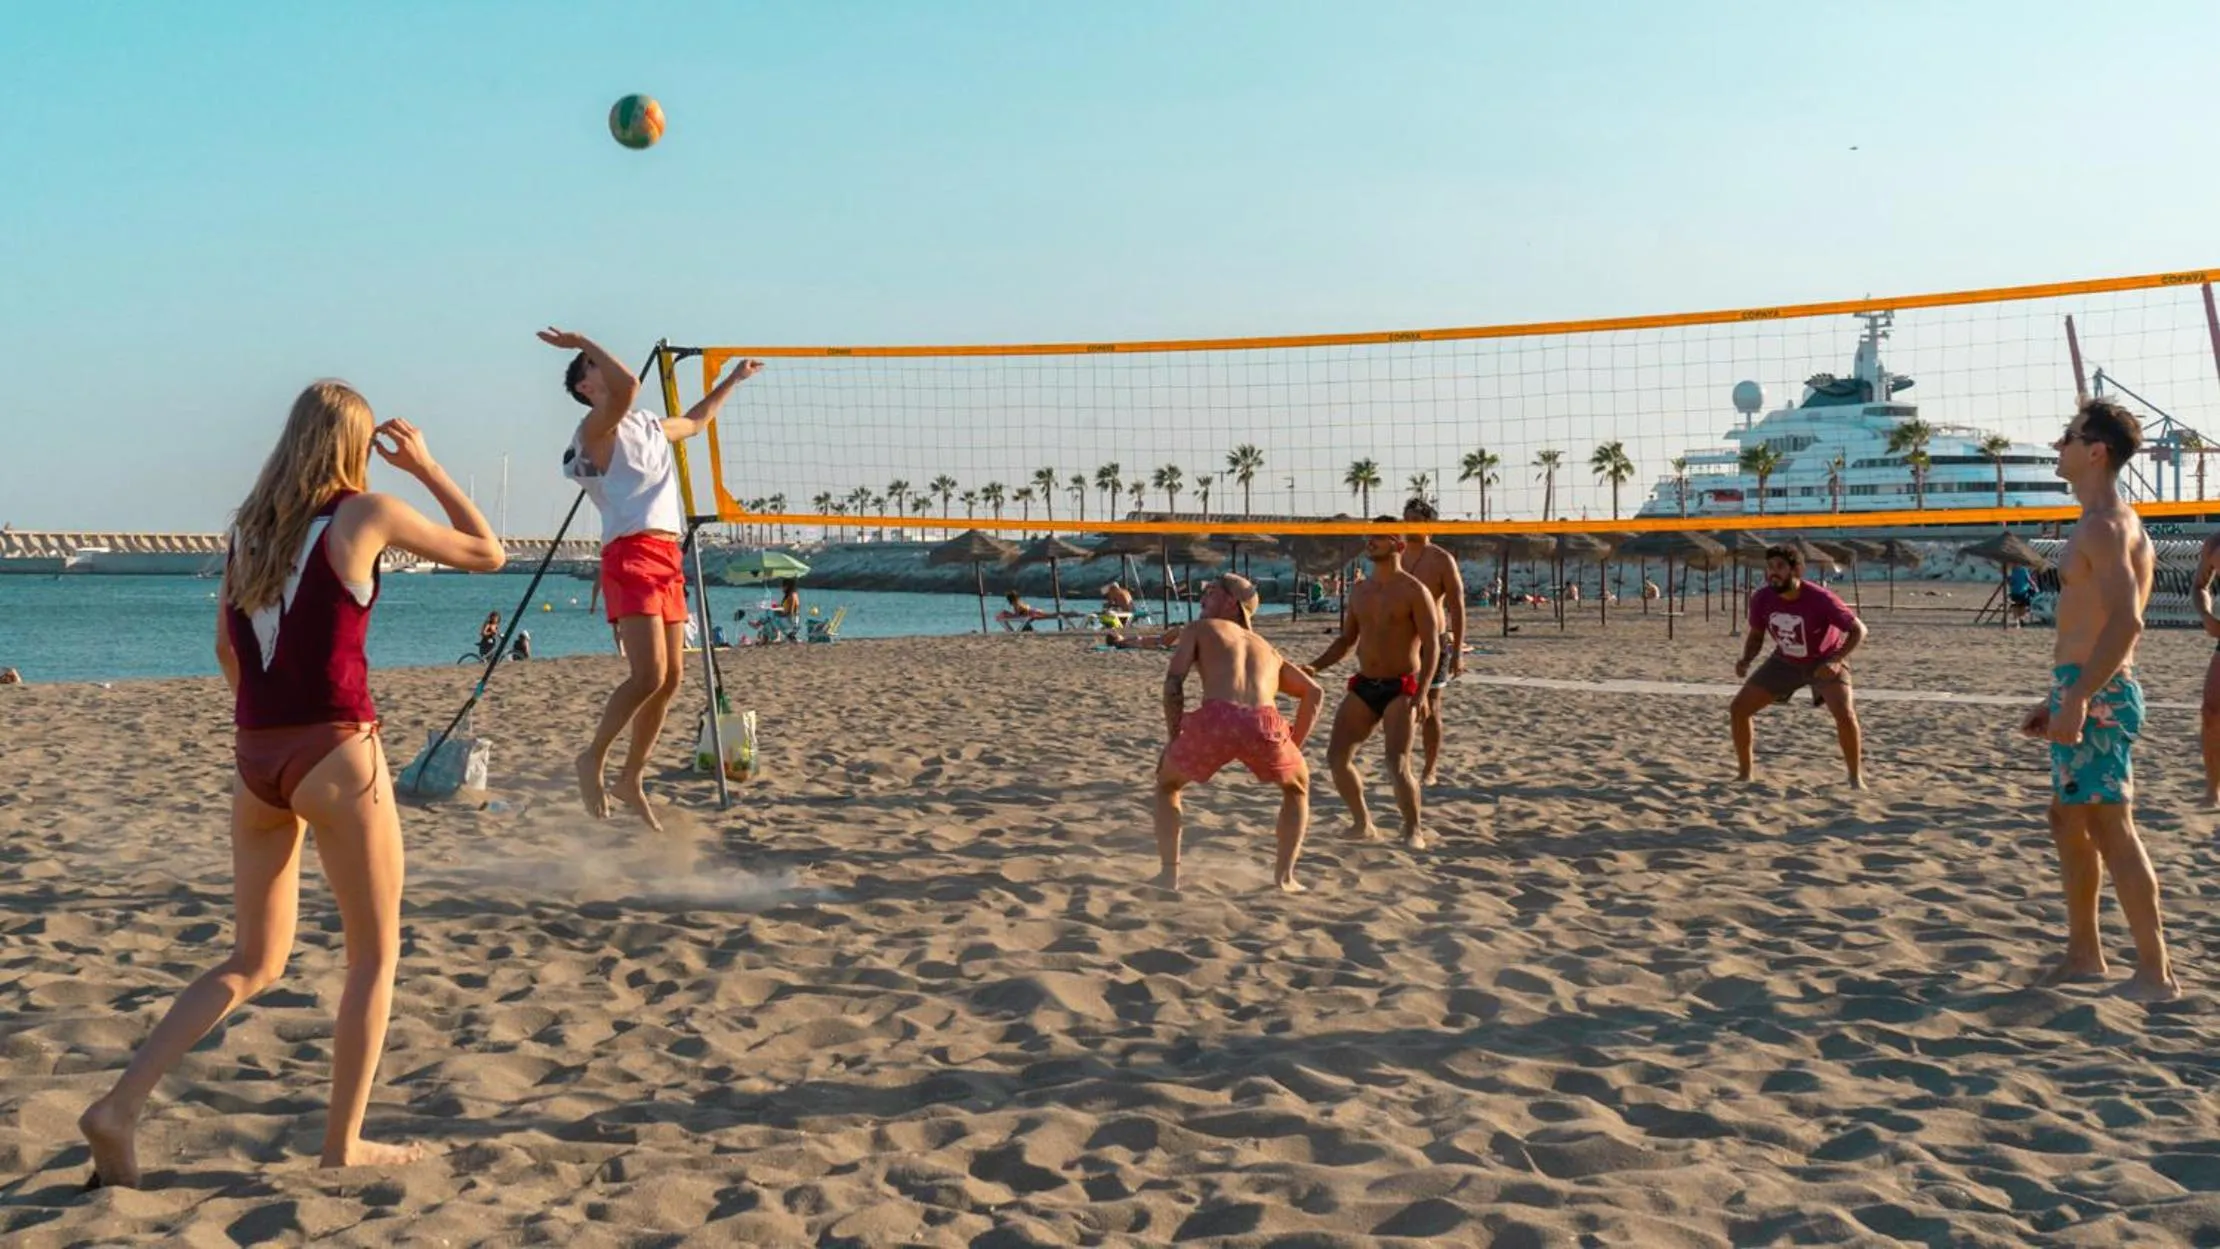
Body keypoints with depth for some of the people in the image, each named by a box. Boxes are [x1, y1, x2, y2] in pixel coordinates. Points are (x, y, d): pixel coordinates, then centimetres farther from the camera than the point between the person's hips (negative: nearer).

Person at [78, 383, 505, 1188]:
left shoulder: (248, 526, 11)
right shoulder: (368, 513, -5)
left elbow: (227, 651, 18)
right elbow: (486, 553, 7)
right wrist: (425, 466, 14)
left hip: (255, 760, 6)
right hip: (335, 756, -6)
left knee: (254, 962, 17)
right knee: (376, 953, 10)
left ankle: (121, 1106, 6)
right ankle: (344, 1141, 14)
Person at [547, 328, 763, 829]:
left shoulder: (651, 427, 24)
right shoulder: (597, 427, -2)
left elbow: (695, 420, 45)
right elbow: (628, 384, -23)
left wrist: (732, 379, 53)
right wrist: (584, 343, -10)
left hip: (667, 557, 8)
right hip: (630, 556, -8)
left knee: (672, 678, 6)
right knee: (649, 675, -18)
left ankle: (632, 779, 18)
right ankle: (593, 757, 3)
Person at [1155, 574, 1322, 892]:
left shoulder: (1199, 629, 28)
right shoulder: (1265, 647, 38)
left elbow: (1174, 682, 13)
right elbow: (1314, 693, 34)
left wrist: (1173, 739, 19)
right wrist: (1294, 746, 35)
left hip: (1216, 720, -2)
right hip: (1264, 725, 2)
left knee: (1167, 783, 29)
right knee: (1297, 788, 34)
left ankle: (1169, 873, 19)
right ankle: (1284, 876, 22)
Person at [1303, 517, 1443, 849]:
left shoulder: (1414, 591, -9)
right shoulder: (1358, 590, 11)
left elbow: (1431, 646, -14)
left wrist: (1419, 696, -23)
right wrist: (1315, 666, 6)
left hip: (1400, 688, -6)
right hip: (1363, 686, 7)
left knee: (1397, 764, -15)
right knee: (1336, 756, 1)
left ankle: (1413, 830, 5)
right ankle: (1362, 823, 19)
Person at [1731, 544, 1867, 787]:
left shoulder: (1820, 599, -30)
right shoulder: (1762, 599, -18)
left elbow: (1859, 630, -21)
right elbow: (1756, 635, 0)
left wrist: (1836, 660, -36)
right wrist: (1746, 661, -20)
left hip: (1824, 662, -4)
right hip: (1785, 662, 4)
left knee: (1845, 715, -26)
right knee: (1738, 709, -6)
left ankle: (1856, 778, -5)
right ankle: (1744, 775, 11)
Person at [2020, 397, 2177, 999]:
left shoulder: (2104, 526, -15)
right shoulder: (2106, 525, 17)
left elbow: (2125, 622, -26)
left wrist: (2078, 699, -28)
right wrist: (2059, 700, 23)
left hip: (2096, 696, -11)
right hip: (2084, 692, 11)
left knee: (2109, 828, -6)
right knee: (2068, 820, 16)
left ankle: (2155, 972, 0)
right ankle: (2084, 954, 25)